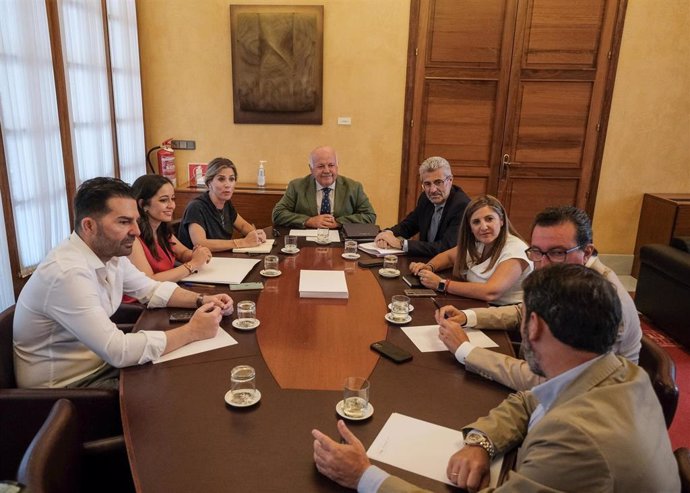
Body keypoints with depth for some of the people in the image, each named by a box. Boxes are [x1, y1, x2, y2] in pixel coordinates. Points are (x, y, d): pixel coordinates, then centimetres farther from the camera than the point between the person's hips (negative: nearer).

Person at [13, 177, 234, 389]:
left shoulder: (109, 252, -3)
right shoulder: (67, 273, -30)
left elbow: (151, 289, 11)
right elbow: (118, 351, -32)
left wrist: (202, 300, -6)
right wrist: (192, 331, -24)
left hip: (102, 362, 8)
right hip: (67, 386, -8)